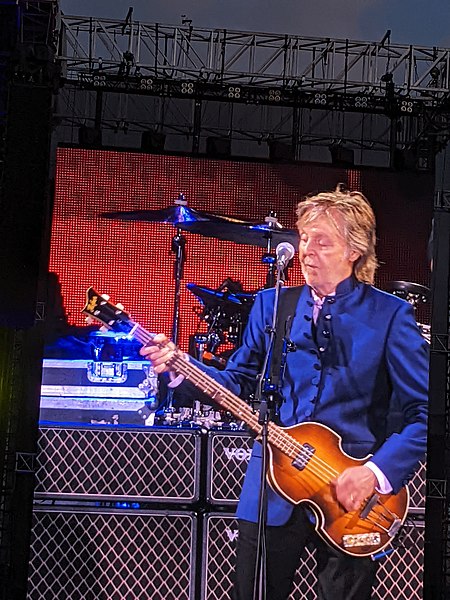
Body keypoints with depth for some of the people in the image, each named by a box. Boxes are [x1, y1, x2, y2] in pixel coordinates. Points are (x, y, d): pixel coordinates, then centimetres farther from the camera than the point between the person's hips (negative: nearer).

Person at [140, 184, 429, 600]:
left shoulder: (390, 315, -6)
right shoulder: (270, 304, 5)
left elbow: (423, 412, -7)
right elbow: (240, 383, 9)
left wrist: (378, 471, -18)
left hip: (351, 500, -2)